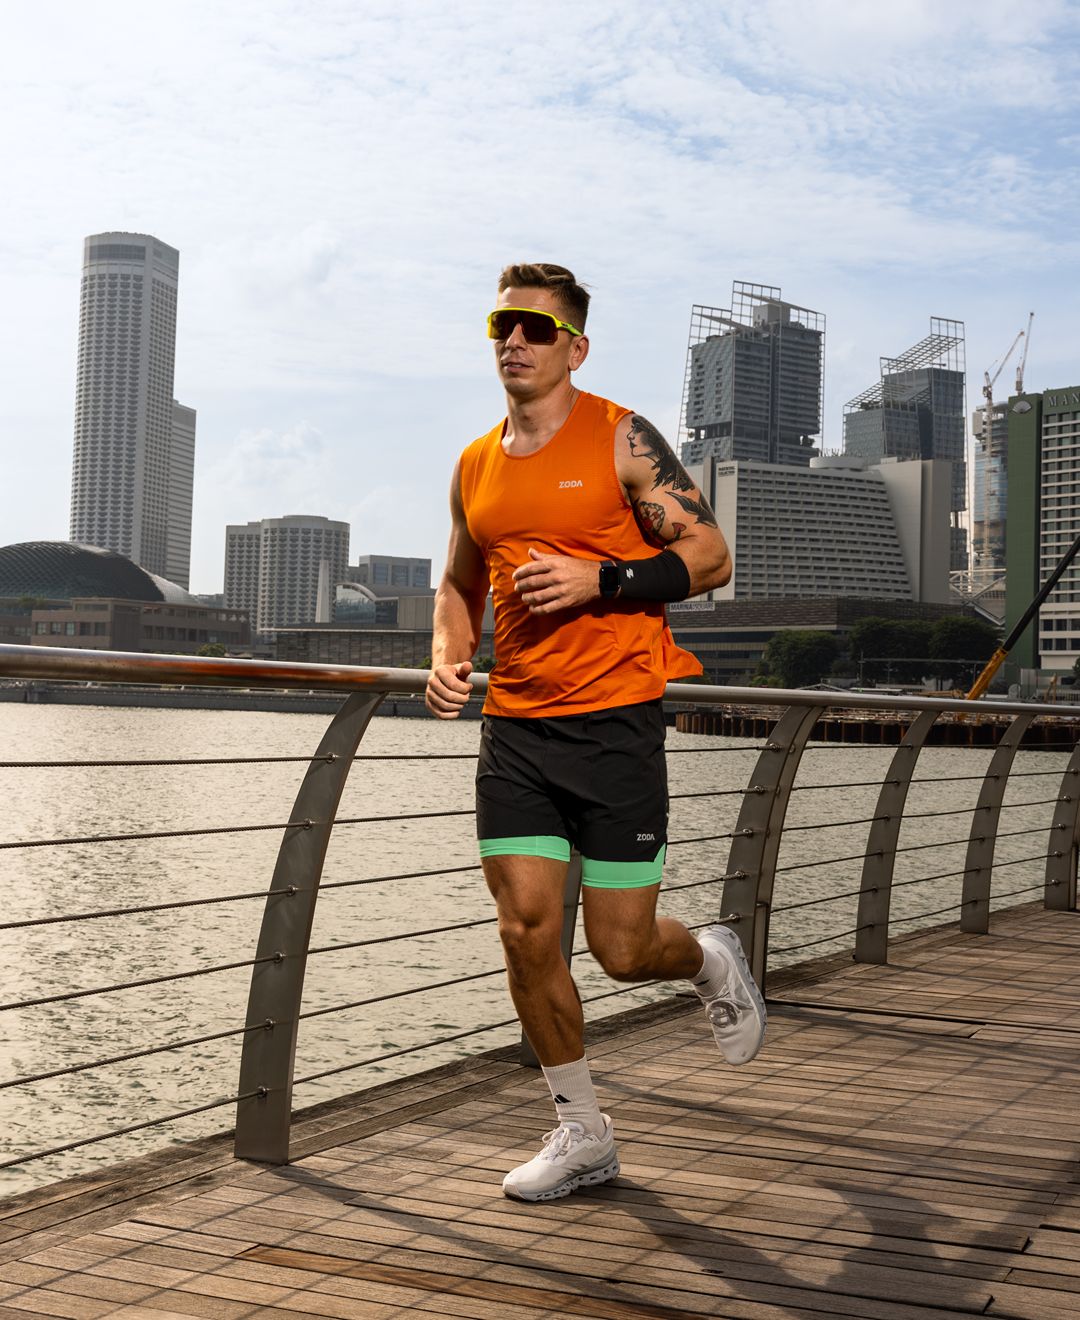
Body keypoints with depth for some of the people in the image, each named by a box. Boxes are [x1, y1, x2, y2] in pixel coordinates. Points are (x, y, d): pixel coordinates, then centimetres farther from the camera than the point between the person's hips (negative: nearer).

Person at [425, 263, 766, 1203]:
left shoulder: (619, 439, -3)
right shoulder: (475, 468, 12)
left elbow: (710, 557, -4)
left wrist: (598, 578, -17)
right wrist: (448, 656, 6)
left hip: (615, 722, -4)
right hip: (514, 727, 5)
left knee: (624, 949, -1)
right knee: (527, 931, -2)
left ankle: (712, 961, 36)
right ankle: (582, 1134, 16)